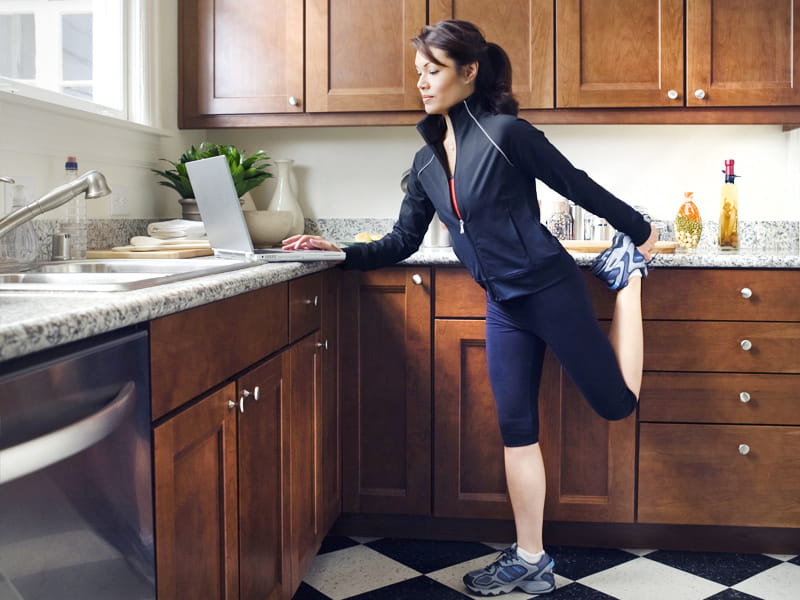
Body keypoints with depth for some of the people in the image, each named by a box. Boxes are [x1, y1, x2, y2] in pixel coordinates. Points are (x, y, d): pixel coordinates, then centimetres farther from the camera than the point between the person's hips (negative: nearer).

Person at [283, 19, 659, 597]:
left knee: (617, 402, 6)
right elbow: (402, 243, 11)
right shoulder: (426, 162, 6)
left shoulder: (505, 132, -13)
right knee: (516, 428, 6)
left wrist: (641, 232, 4)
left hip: (551, 289, -5)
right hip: (504, 305, 6)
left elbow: (577, 186, -6)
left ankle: (626, 269, 26)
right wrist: (340, 252, 0)